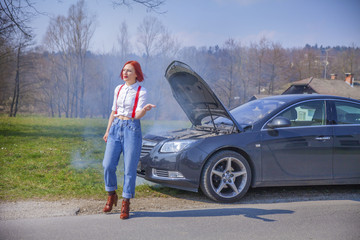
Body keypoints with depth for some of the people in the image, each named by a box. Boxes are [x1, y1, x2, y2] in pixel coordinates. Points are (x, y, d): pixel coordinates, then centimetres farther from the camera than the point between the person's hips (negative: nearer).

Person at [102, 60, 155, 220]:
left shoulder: (141, 92, -4)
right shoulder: (118, 89, 12)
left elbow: (137, 115, -13)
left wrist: (145, 109, -34)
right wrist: (107, 130, 16)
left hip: (132, 129, -4)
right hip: (116, 127, 5)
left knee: (129, 169, -3)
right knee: (108, 165, -2)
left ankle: (125, 204, 8)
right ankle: (111, 196, 21)